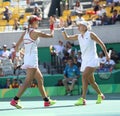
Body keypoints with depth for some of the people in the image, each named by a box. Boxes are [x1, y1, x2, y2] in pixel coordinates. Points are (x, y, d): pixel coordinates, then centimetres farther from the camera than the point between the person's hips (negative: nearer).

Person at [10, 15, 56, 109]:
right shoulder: (35, 32, -11)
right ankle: (15, 100, -19)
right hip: (32, 59, -9)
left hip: (27, 58, 9)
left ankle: (46, 100, 19)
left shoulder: (25, 32, 10)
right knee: (28, 81, -12)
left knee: (40, 78, 15)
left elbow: (17, 45, 9)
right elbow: (51, 35, -4)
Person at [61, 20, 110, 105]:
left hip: (92, 60, -7)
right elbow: (67, 37, 14)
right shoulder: (78, 37, 10)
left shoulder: (90, 34, -7)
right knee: (91, 81, 12)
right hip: (85, 61, 7)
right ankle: (100, 95, 34)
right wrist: (63, 29, -1)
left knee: (84, 76, -23)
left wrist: (106, 54, 3)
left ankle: (83, 99, -27)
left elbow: (101, 43, -1)